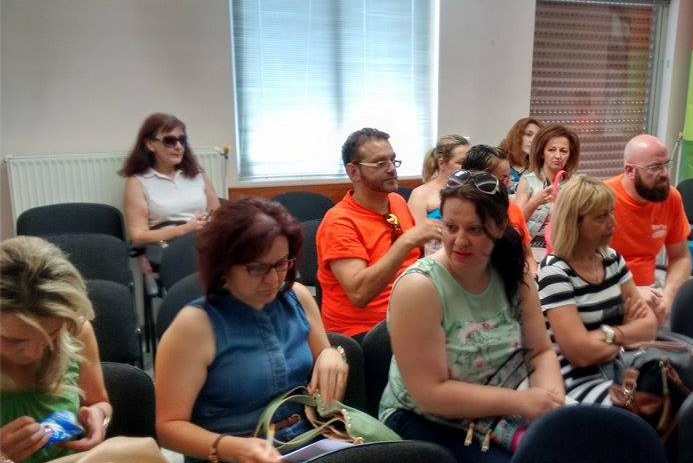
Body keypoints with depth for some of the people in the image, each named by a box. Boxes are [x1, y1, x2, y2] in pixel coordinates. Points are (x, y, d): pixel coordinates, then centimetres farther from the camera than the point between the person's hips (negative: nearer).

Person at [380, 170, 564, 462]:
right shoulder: (418, 287, -23)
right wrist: (519, 401, -25)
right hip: (423, 421, -5)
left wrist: (552, 402, -19)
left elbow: (541, 352, 0)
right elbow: (430, 392, -23)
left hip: (498, 414, 6)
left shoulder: (515, 275, -5)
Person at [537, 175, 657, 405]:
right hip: (579, 383, -7)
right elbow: (581, 352, -22)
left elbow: (650, 323, 6)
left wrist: (611, 334, -12)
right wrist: (629, 332, -5)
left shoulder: (612, 258, 6)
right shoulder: (555, 272, -16)